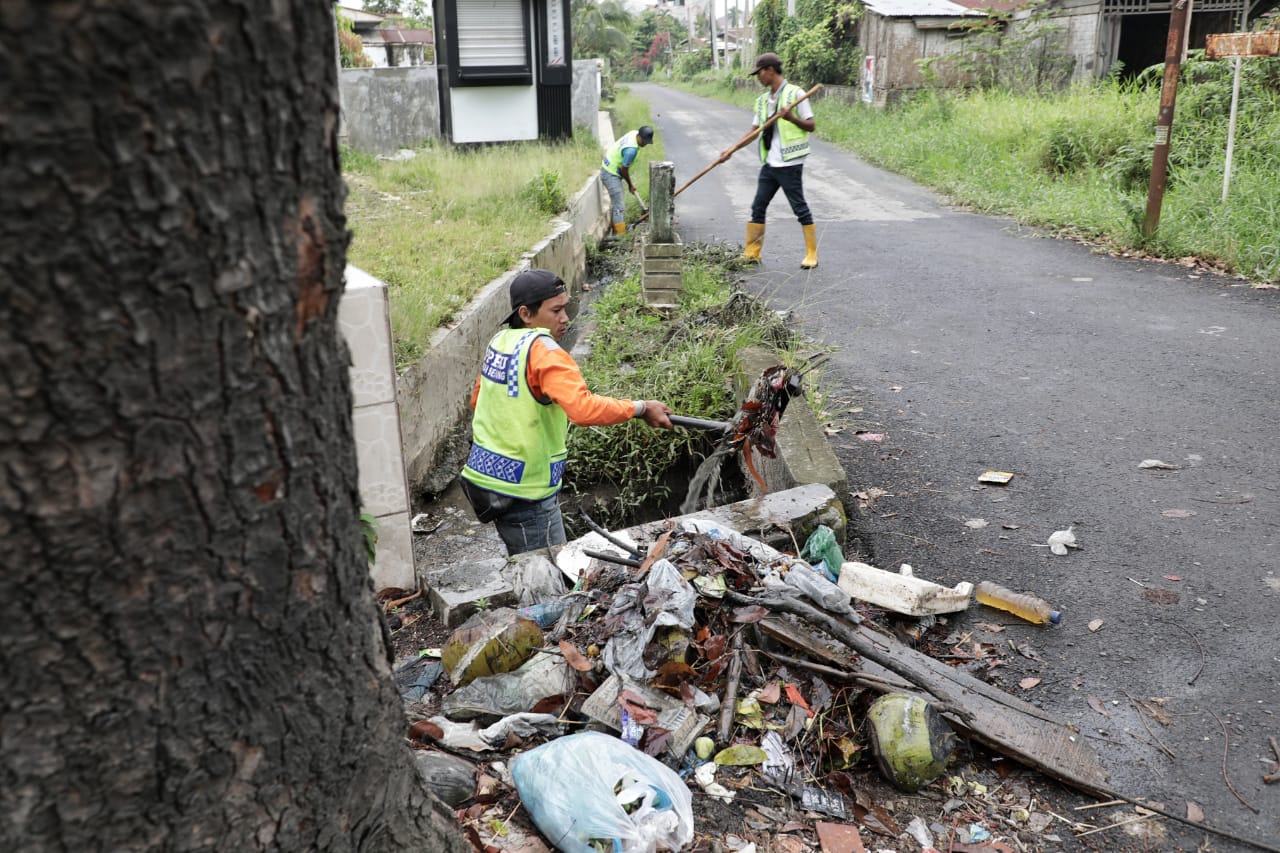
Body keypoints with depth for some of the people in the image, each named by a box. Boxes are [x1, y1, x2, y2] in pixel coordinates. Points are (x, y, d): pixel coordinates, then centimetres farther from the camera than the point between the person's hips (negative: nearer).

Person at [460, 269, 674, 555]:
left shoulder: (500, 342, 7)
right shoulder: (543, 350, -19)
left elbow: (477, 400, 22)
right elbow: (584, 409, -34)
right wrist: (640, 408, -26)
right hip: (523, 489, -9)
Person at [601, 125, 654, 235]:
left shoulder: (634, 133, -1)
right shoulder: (631, 149, -30)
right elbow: (624, 169, -18)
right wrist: (630, 185, -2)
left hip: (611, 171, 10)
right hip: (611, 175, -10)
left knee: (618, 204, 16)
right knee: (620, 206, -12)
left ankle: (617, 232, 25)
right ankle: (621, 235, -13)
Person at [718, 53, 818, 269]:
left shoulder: (795, 93, -7)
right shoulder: (763, 100, 13)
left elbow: (811, 126, -7)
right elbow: (754, 131, 17)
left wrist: (791, 118, -24)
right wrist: (731, 150, 9)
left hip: (790, 164, -7)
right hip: (769, 163, 7)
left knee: (800, 207, -1)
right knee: (758, 207, 7)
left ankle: (812, 255, 7)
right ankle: (751, 253, 15)